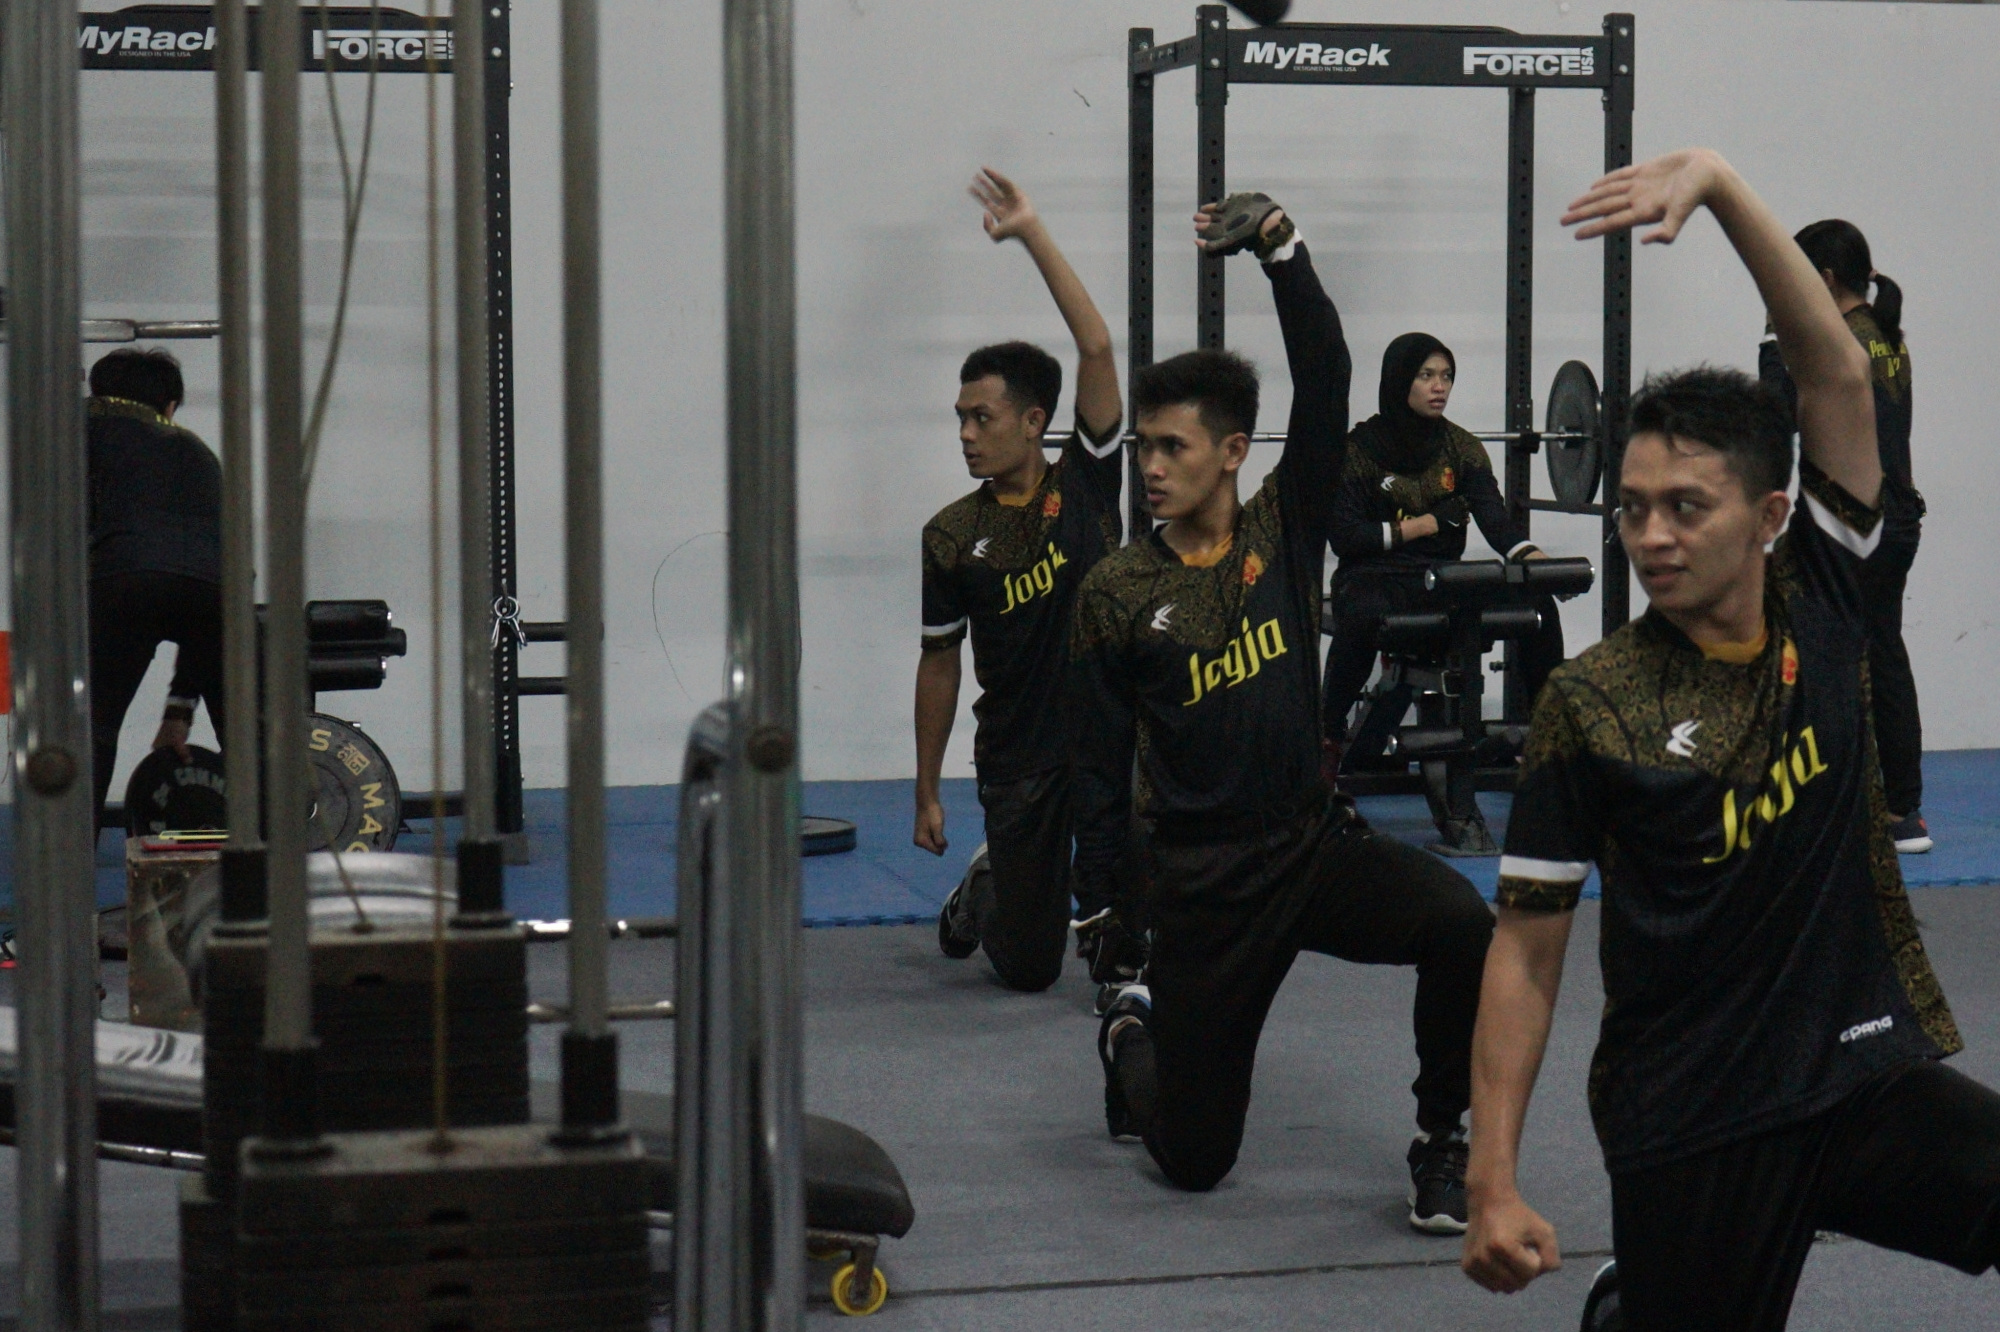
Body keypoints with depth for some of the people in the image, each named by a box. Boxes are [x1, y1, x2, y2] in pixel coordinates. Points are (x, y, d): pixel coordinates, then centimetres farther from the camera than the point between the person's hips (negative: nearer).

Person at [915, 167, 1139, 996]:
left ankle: (1113, 939, -16)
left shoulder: (1085, 483, -5)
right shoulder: (952, 537, -1)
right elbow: (940, 663, 6)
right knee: (1026, 970, 5)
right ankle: (987, 885, 43)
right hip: (1016, 759, 1)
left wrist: (1033, 237, -18)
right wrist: (926, 791, 7)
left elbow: (1097, 348, -16)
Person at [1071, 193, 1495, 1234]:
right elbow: (1102, 766, 1)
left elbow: (1326, 384, -12)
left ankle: (1442, 1146, -9)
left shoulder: (1283, 530, 0)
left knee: (1461, 923, -31)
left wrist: (1284, 252, -24)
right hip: (1205, 883, -1)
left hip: (1320, 841, 1)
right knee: (1194, 1157, 4)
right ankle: (1133, 1033, 40)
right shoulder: (1115, 594, -2)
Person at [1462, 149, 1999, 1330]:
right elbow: (1527, 951, -5)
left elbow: (1837, 370, -7)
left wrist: (1719, 183, -18)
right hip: (1692, 1132, -2)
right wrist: (1494, 1182, -11)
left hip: (1869, 1079, 2)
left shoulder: (1823, 610, 1)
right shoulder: (1592, 705, -6)